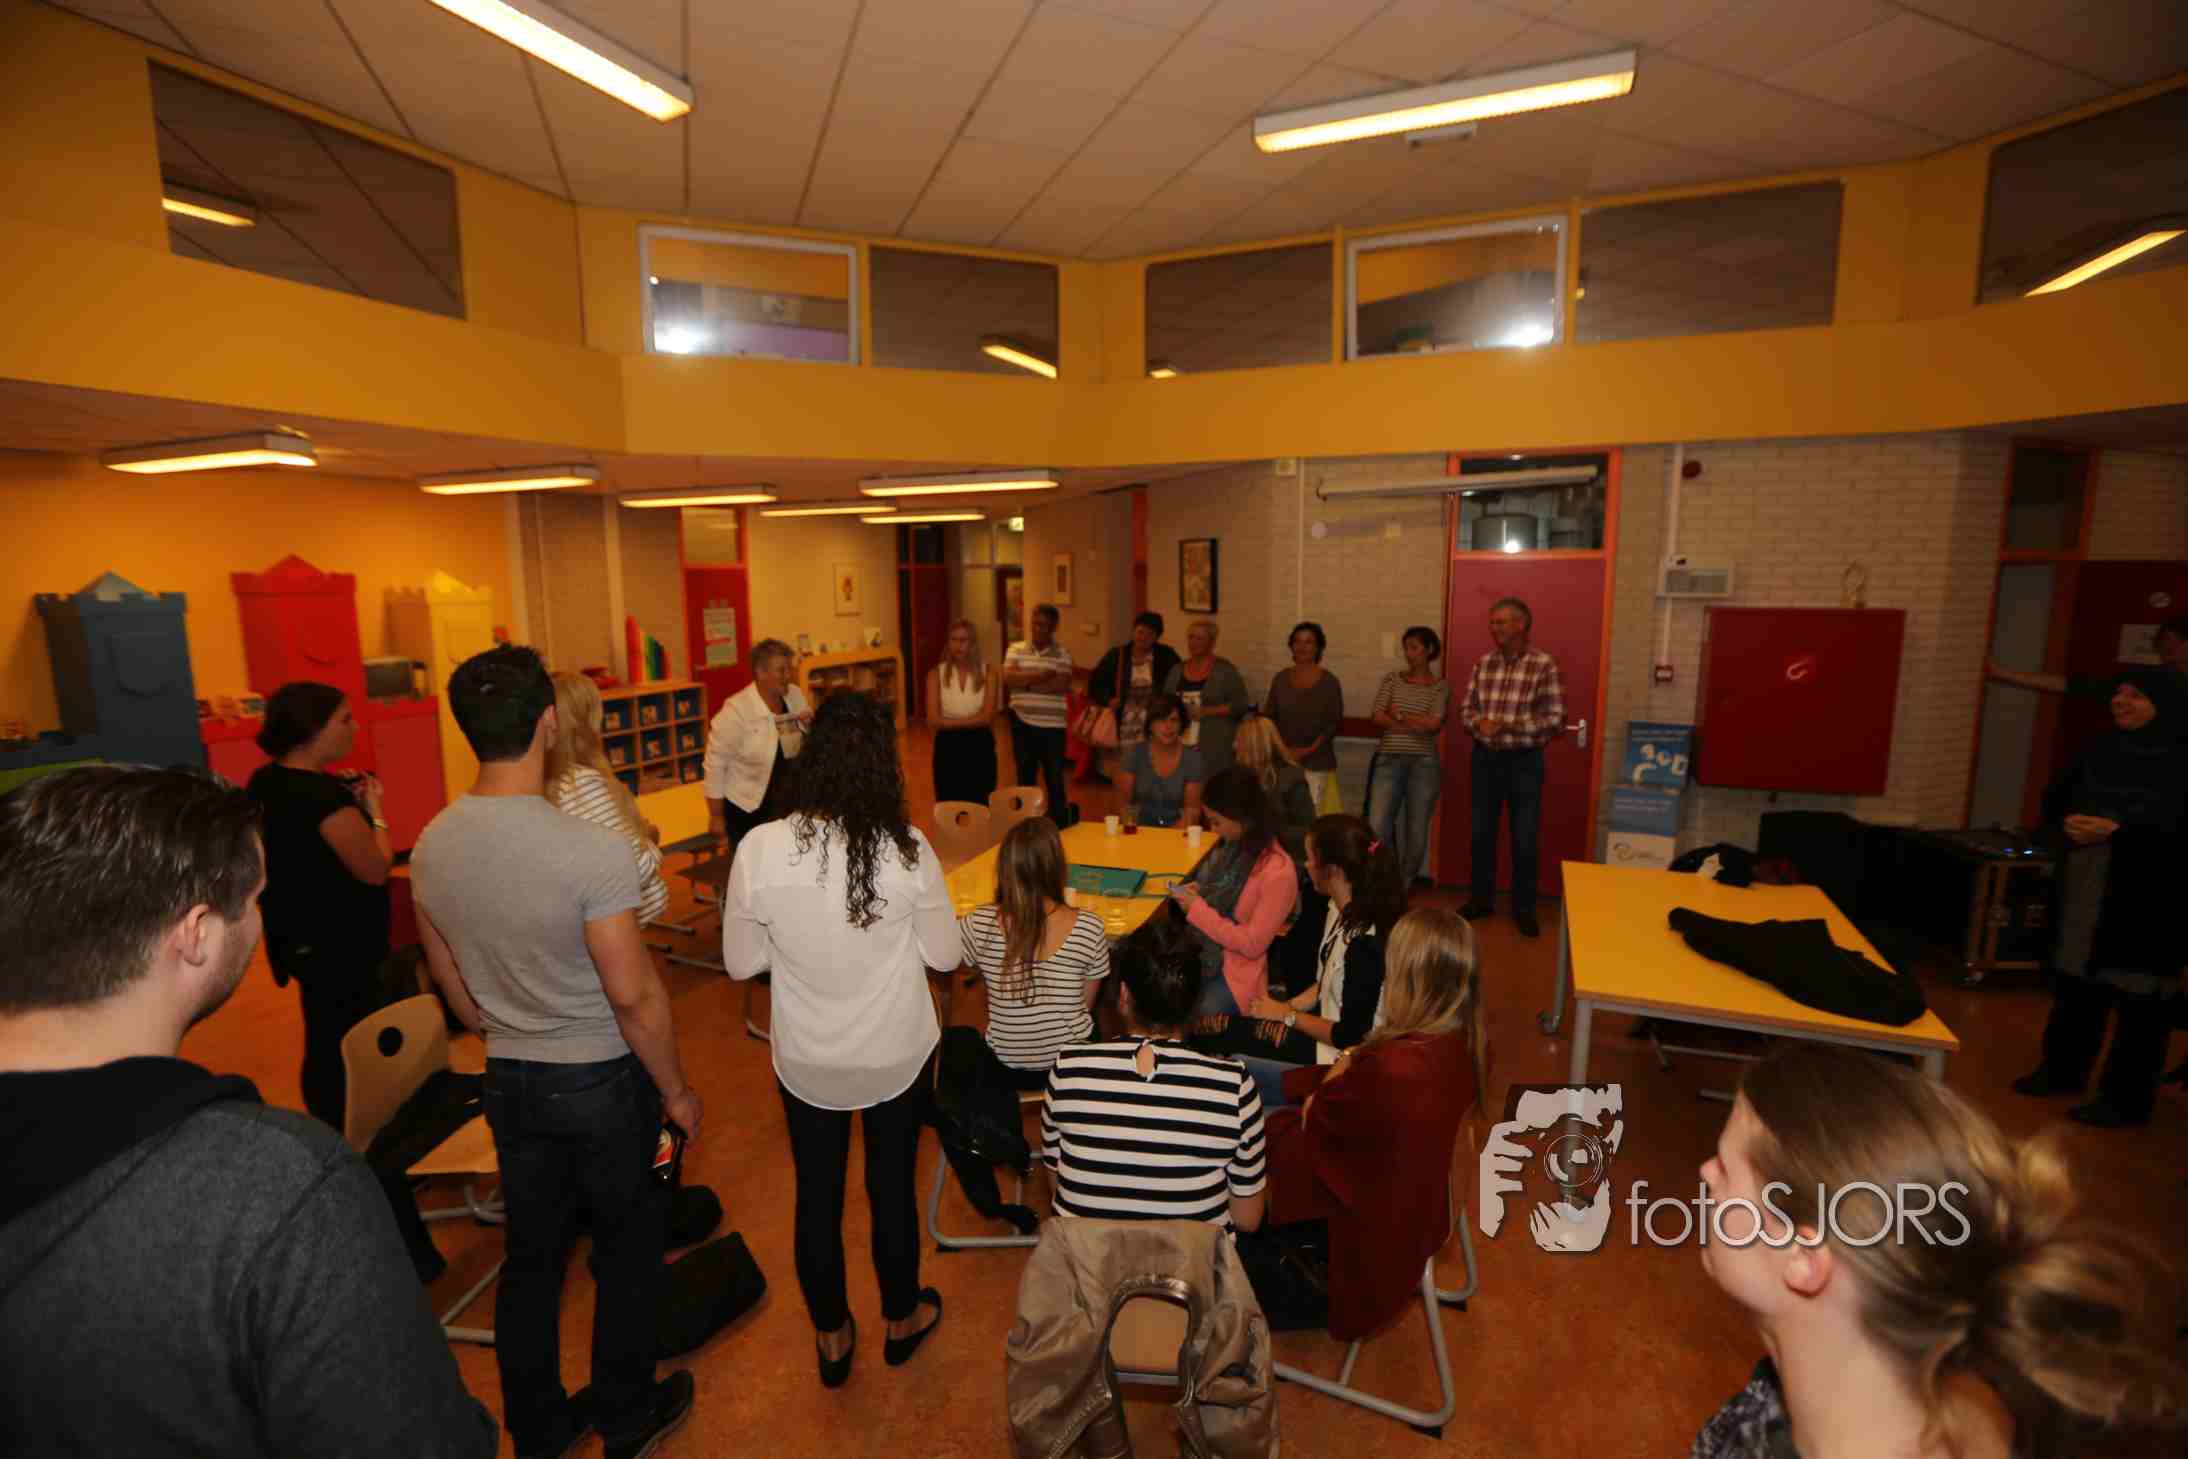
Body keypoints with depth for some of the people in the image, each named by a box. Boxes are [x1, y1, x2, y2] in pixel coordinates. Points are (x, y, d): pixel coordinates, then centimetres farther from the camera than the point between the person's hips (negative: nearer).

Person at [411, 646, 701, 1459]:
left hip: (509, 1082, 5)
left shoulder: (431, 848, -7)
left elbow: (451, 982, 6)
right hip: (603, 1082, -5)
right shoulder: (592, 850, -29)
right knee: (627, 1248, 17)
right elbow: (634, 995, -23)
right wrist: (676, 1092, -9)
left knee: (531, 1254, 22)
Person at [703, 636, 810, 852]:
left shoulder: (795, 695, -3)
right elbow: (715, 764, -14)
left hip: (788, 802, 5)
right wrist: (716, 816, -10)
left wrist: (811, 725, -13)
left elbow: (809, 742, 11)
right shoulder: (736, 710, -19)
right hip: (746, 807, -5)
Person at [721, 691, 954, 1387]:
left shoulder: (761, 848, -22)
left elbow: (742, 963, -9)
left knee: (817, 1193, 22)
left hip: (806, 1060, 1)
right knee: (892, 1186, 22)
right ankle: (901, 1318, 46)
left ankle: (832, 1337, 44)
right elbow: (945, 954, -11)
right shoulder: (908, 850, -24)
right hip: (895, 1055, 0)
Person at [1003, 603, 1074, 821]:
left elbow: (1062, 686, -15)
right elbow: (1008, 679, -12)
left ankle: (1059, 827, 18)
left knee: (1055, 780, 6)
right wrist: (1043, 675, -16)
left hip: (1053, 726, -2)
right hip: (1023, 725, 2)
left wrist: (1027, 684, -14)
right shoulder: (1016, 650, 4)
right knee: (1025, 779, 13)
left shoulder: (1063, 654, -2)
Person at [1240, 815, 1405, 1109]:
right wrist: (1288, 1007, -2)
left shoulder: (1366, 942, -29)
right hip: (1325, 1030, 8)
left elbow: (1350, 1036, -22)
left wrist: (1288, 1015, -10)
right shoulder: (1338, 909, -2)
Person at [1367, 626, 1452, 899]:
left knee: (1416, 831, 6)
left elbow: (1434, 724, -10)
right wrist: (1418, 724, -11)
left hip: (1424, 763, -1)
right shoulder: (1392, 678, 9)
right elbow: (1377, 717, -3)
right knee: (1376, 828, -8)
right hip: (1389, 760, 1)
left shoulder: (1440, 685, 4)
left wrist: (1399, 715, -5)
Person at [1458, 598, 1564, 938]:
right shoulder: (1483, 663, 4)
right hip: (1485, 758, 4)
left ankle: (1523, 908, 20)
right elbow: (1466, 710, 6)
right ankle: (1481, 899, 28)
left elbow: (1555, 720, -14)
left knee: (1525, 840, 5)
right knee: (1481, 833, 13)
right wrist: (1480, 723, -16)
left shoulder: (1544, 665, -11)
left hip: (1524, 761, -4)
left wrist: (1505, 724, -22)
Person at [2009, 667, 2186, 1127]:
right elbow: (2055, 797, 11)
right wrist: (2068, 822, -8)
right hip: (2087, 892, 6)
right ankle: (2063, 1069, 31)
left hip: (2151, 901, -6)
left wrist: (2118, 829, -24)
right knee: (2076, 981, 16)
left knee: (2140, 998, 3)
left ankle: (2126, 1098, 15)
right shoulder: (2100, 750, 8)